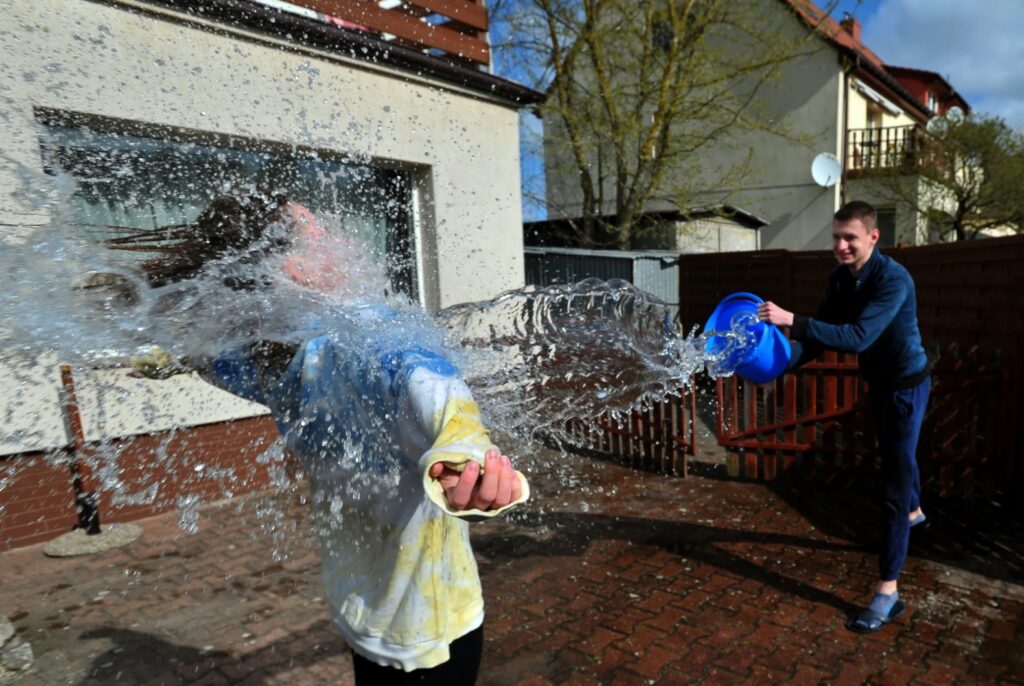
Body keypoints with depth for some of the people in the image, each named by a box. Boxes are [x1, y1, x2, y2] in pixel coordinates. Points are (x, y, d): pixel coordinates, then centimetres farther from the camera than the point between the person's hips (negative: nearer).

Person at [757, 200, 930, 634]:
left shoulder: (893, 280, -29)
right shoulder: (840, 279, -6)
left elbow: (857, 337, -41)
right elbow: (821, 336, -6)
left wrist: (792, 321, -49)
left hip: (906, 384, -8)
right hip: (878, 383, 8)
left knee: (894, 483, -8)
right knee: (894, 456, 29)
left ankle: (888, 591, -2)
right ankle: (914, 512, 59)